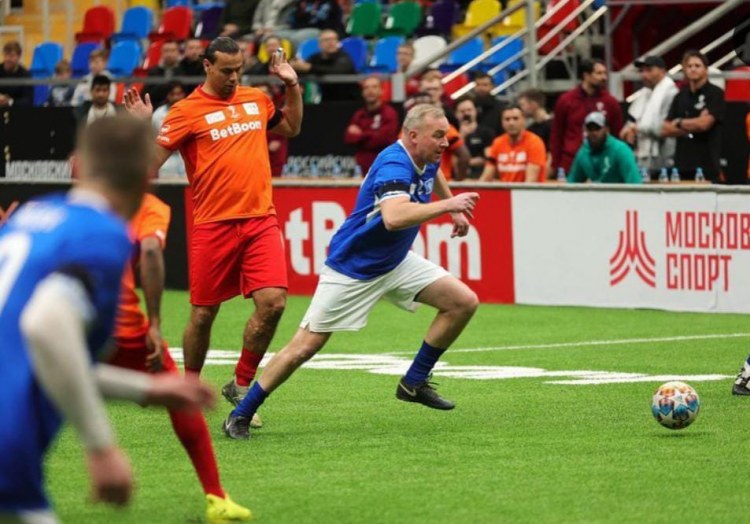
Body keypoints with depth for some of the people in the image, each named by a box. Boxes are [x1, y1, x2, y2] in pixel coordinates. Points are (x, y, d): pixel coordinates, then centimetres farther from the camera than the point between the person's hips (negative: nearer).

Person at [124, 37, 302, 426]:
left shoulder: (257, 100, 11)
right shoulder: (186, 111, -4)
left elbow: (291, 128, 30)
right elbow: (152, 161, -8)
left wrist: (292, 86, 17)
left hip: (260, 220, 3)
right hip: (213, 225, -3)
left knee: (273, 302, -12)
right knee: (203, 314, 4)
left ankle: (240, 385, 5)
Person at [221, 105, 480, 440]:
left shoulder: (427, 160, -2)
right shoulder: (394, 165, -29)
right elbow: (394, 217, -49)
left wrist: (454, 209, 25)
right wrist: (446, 205, -41)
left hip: (396, 262, 8)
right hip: (352, 269, -8)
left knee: (463, 302, -4)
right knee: (305, 347, -8)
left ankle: (414, 383, 8)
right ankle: (240, 415, 5)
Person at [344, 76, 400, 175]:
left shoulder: (389, 113, -4)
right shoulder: (359, 115, 13)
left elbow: (383, 138, -13)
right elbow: (349, 137, 4)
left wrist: (360, 136, -1)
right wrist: (369, 136, -11)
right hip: (363, 168, 5)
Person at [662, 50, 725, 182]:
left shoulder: (715, 94, -1)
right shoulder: (681, 96, 15)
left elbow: (704, 123, -12)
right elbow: (665, 130, 11)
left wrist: (679, 123, 4)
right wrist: (691, 128, -4)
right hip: (683, 165, 5)